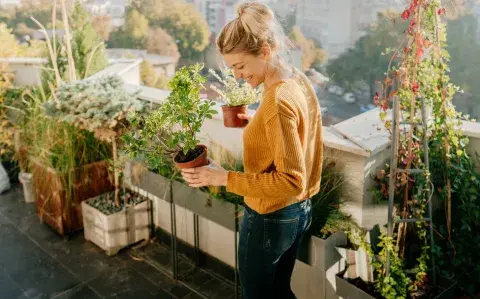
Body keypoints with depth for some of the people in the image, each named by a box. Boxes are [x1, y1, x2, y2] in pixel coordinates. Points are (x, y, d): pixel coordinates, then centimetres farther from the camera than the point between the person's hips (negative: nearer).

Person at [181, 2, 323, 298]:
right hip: (300, 211, 9)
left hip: (270, 220, -9)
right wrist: (258, 123, 10)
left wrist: (225, 178, -26)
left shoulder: (277, 102, -29)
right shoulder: (299, 80, 0)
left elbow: (291, 180, -28)